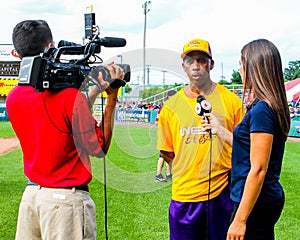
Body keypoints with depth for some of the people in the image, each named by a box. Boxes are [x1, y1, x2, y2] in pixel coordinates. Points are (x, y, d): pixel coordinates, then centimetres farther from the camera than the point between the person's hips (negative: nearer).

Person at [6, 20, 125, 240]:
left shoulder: (13, 98, 3)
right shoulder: (69, 94, -18)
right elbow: (99, 147, -9)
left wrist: (96, 89, 13)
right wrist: (112, 98, -7)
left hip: (30, 195, 6)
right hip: (67, 199, -6)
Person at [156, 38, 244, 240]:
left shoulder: (231, 100, 1)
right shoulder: (171, 106, 4)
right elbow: (167, 153, 11)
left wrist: (222, 132, -8)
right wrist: (188, 175, 6)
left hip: (222, 193, -1)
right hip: (184, 195, 1)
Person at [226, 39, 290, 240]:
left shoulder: (261, 110, -20)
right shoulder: (271, 106, 9)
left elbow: (258, 170, -22)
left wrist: (240, 219, -20)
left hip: (257, 202, -9)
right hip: (270, 198, 9)